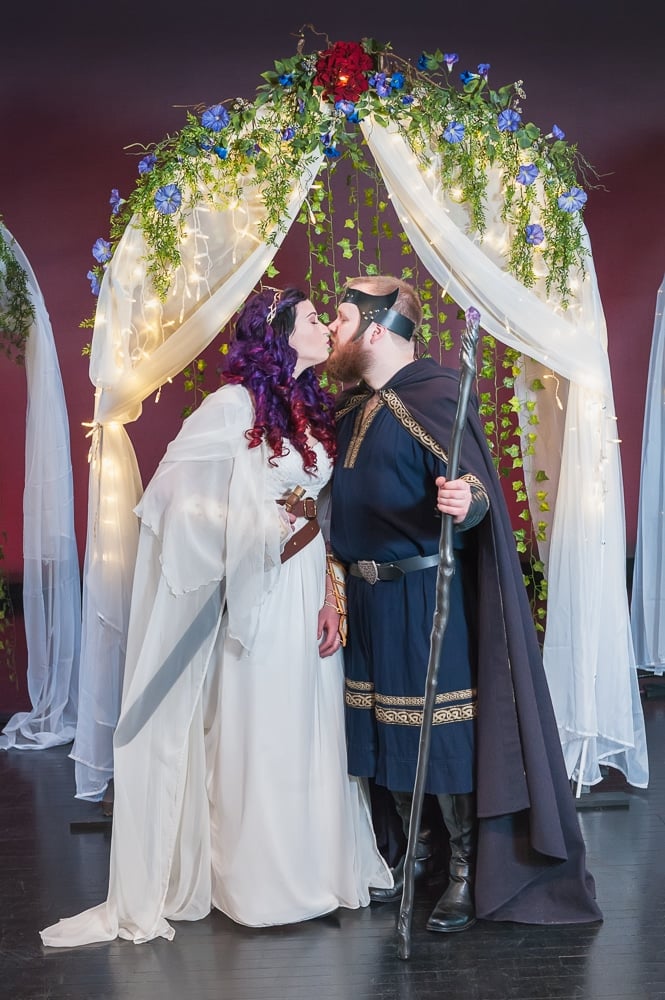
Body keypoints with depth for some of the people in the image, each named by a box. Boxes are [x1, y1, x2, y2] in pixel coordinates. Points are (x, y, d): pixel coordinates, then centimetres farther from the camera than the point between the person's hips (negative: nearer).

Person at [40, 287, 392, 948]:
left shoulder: (313, 409, 11)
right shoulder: (236, 404, -10)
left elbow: (318, 512, 10)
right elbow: (174, 493, -12)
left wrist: (329, 594, 2)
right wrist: (262, 528, -12)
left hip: (311, 586, 6)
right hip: (259, 594, -6)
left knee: (313, 727, 11)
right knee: (257, 733, 2)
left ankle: (312, 865, 25)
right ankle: (259, 880, 16)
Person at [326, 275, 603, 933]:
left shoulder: (434, 397, -14)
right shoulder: (350, 405, 10)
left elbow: (473, 488, -22)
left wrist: (463, 502, -43)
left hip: (427, 593, -8)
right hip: (368, 594, 8)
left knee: (444, 730, 0)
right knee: (387, 727, 15)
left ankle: (467, 871, 15)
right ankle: (419, 853, 32)